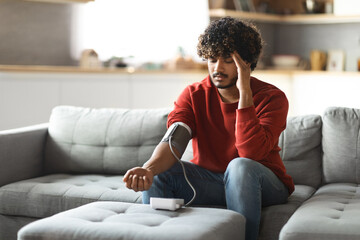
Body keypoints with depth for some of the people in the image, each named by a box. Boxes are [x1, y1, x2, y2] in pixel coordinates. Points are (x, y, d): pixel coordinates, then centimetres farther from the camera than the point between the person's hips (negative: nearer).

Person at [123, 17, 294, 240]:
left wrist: (244, 93, -29)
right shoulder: (193, 95, -3)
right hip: (209, 179, 3)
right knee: (158, 174, -20)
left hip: (263, 184, -3)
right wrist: (149, 169, -41)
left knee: (240, 166, -36)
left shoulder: (271, 98, -14)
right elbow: (173, 141, -19)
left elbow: (251, 153, -28)